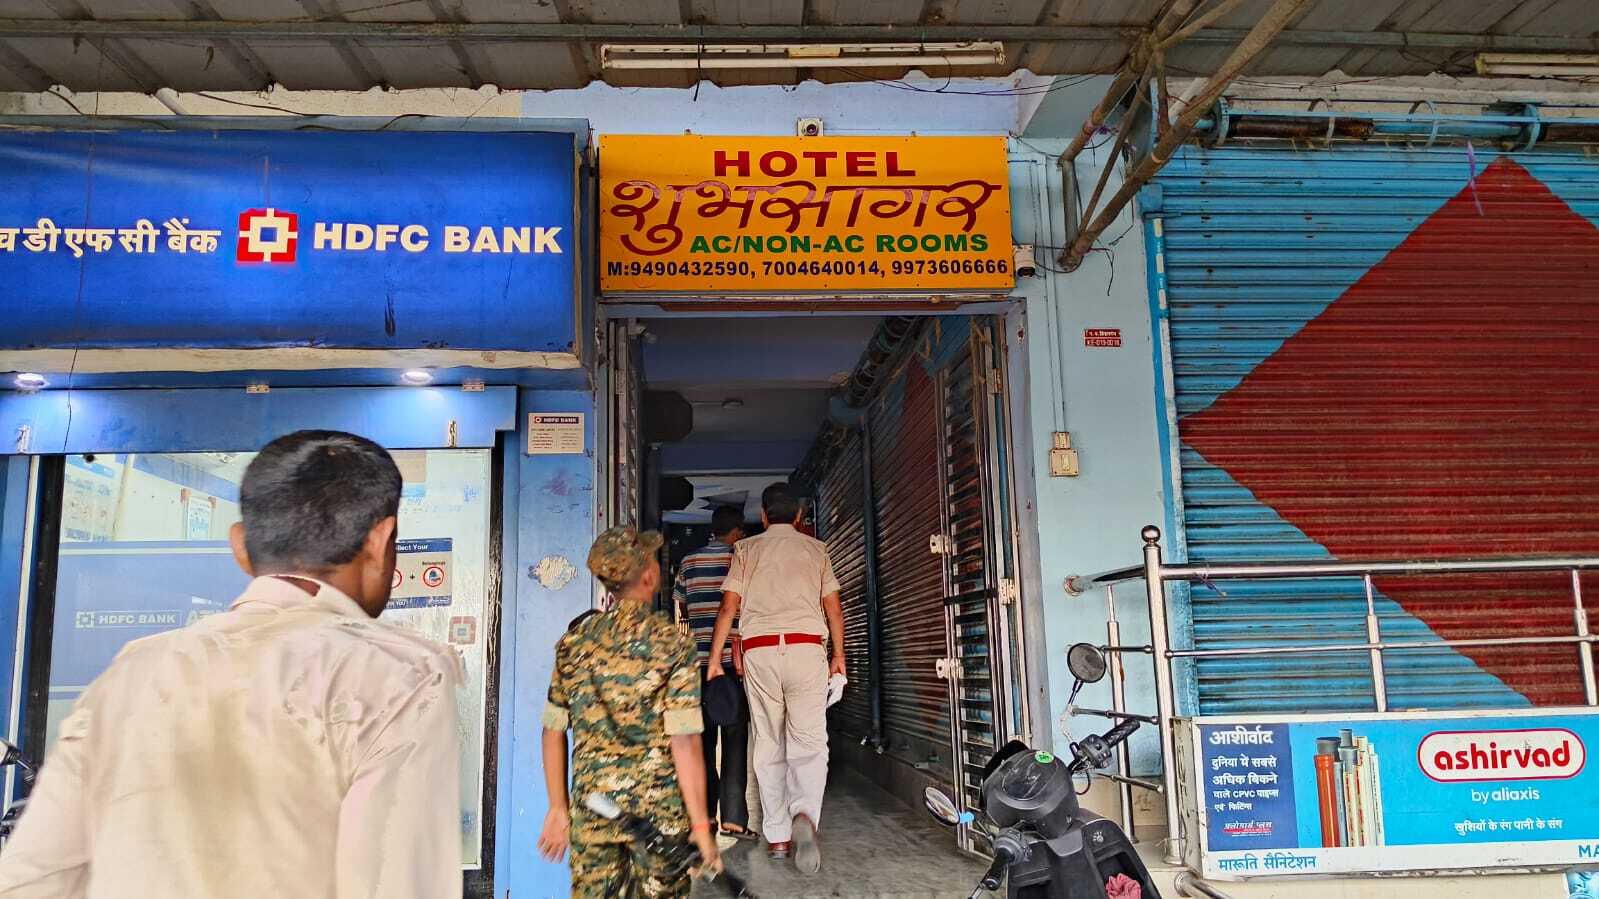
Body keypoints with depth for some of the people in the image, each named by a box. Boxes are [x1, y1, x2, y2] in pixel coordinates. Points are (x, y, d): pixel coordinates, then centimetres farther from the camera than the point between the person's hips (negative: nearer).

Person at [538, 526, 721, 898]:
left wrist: (558, 808, 14)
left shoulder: (573, 642, 2)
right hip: (659, 808, -3)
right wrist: (701, 826, -9)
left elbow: (553, 733, 5)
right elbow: (684, 743, -14)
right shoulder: (672, 644, -11)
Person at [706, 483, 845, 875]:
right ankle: (804, 815, -25)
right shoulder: (815, 549, 13)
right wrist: (839, 655, 21)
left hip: (759, 651, 1)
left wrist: (715, 659, 9)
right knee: (809, 743, -1)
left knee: (769, 746, 9)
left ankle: (776, 836, 10)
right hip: (807, 647, 0)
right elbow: (834, 609, 11)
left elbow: (728, 608, 4)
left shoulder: (747, 549, 11)